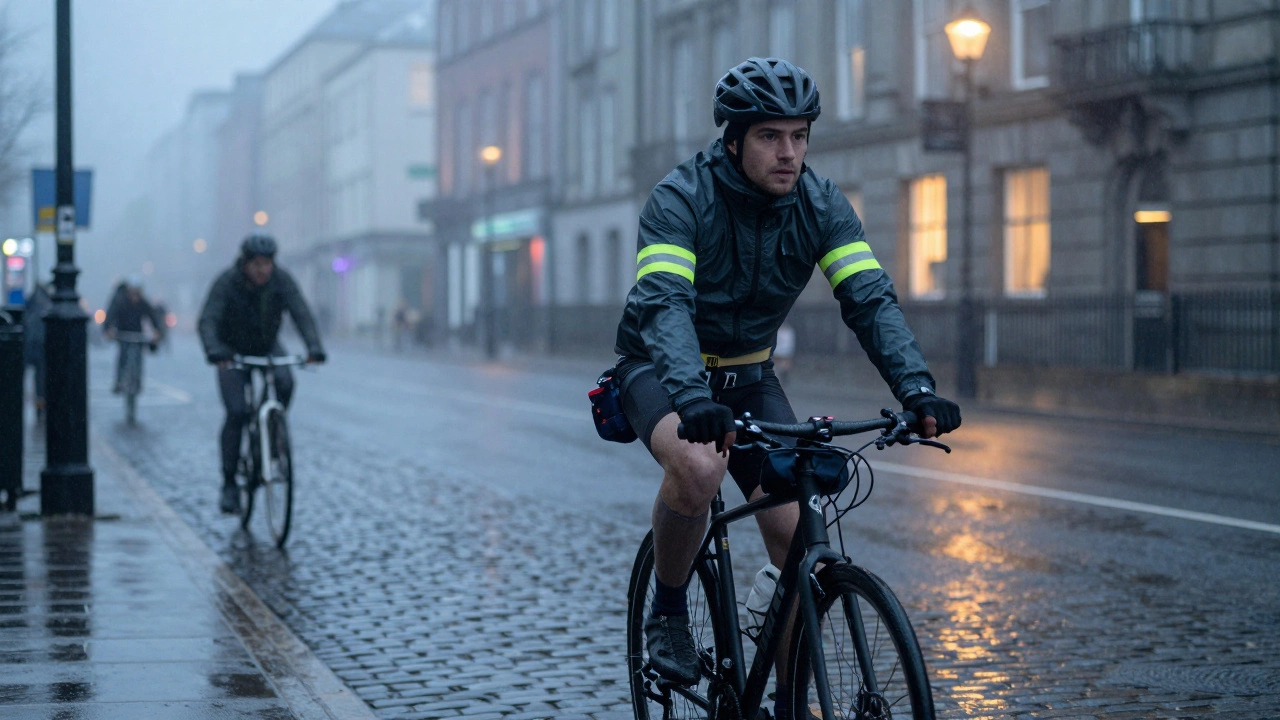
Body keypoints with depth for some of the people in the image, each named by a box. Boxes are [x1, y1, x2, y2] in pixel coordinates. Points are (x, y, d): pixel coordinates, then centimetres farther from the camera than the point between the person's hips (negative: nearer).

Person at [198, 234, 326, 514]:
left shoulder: (282, 280, -18)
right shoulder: (227, 283, -24)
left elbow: (302, 314, -27)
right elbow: (207, 320, -34)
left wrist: (314, 347, -44)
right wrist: (214, 351, -53)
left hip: (268, 347, 2)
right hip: (232, 352, -2)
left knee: (285, 384, -29)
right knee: (237, 413, -15)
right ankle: (229, 485, -6)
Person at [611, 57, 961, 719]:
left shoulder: (820, 205, -11)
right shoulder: (680, 199, -24)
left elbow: (871, 298, -20)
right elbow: (664, 303, -38)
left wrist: (917, 390, -37)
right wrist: (691, 396, -56)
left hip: (749, 375, 4)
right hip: (663, 369, -4)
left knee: (801, 539, -10)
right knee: (698, 466, -37)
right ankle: (667, 611, -10)